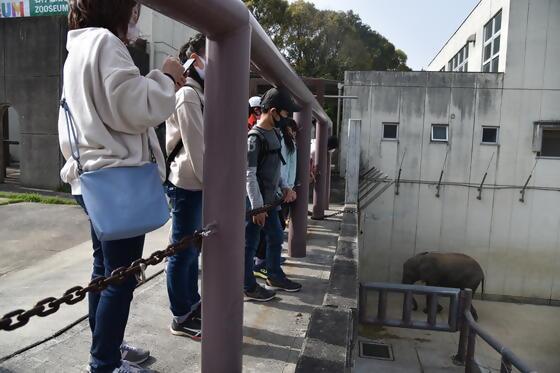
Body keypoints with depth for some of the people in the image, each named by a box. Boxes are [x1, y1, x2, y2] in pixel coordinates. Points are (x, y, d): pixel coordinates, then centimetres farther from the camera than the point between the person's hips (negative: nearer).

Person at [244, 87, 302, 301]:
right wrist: (257, 206, -21)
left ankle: (274, 277, 36)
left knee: (276, 237, 19)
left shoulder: (274, 133, 10)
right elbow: (249, 175, -21)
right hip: (256, 202, -9)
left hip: (269, 199, 9)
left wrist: (284, 188, 10)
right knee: (250, 244, 3)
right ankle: (249, 288, 16)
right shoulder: (255, 138, -18)